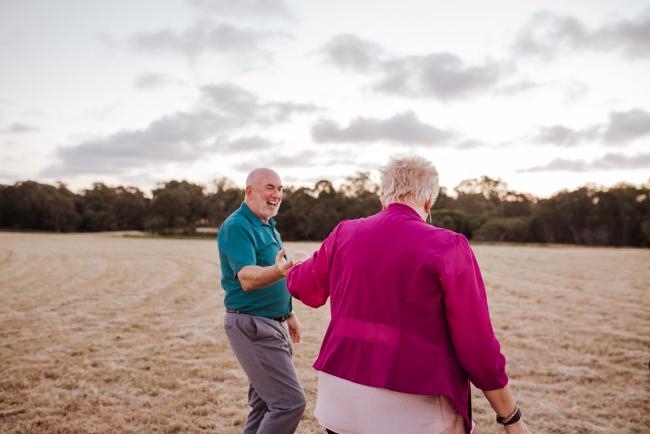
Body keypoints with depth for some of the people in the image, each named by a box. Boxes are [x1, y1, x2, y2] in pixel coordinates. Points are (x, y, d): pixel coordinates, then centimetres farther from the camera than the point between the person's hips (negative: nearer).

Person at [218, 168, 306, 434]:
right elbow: (247, 279, -29)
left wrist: (289, 314, 24)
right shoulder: (237, 226, -15)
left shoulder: (267, 225, 14)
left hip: (271, 324, 9)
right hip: (252, 326, -9)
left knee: (265, 404, 14)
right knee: (290, 402, -11)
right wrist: (278, 271, -48)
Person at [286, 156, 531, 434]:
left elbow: (303, 288, 19)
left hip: (340, 402, 4)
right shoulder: (448, 247, -12)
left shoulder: (345, 234, 1)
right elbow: (477, 349, -12)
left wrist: (295, 269, 42)